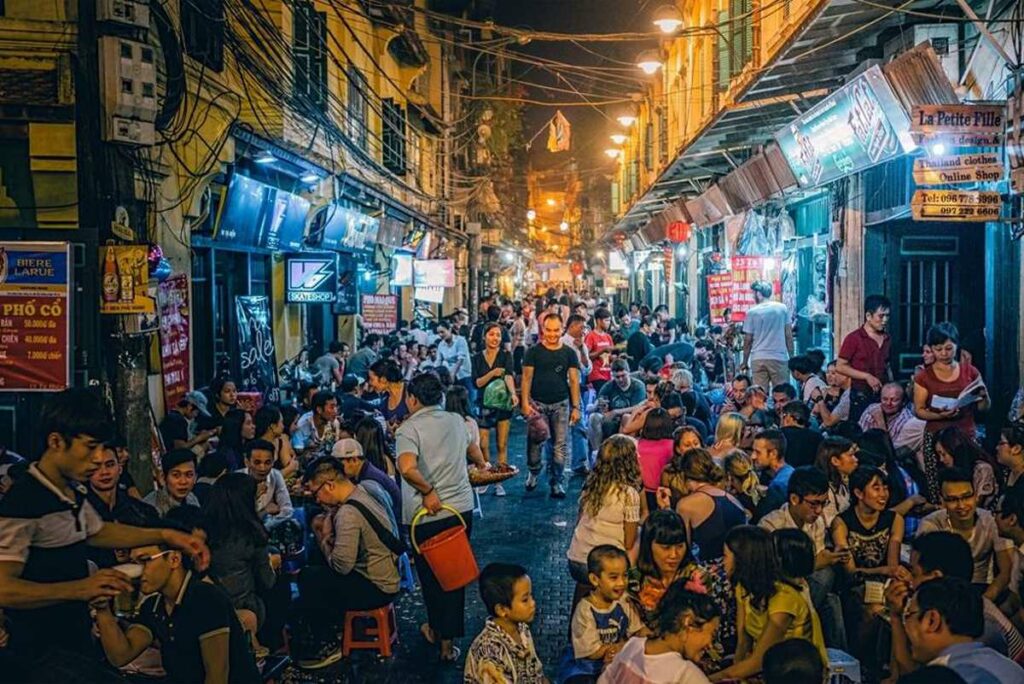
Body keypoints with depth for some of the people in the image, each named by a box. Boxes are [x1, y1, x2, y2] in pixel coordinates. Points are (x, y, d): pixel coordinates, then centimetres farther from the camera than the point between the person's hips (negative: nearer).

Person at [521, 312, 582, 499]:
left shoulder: (569, 353, 4)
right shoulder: (534, 352, 1)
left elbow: (574, 381, 3)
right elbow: (527, 378, 1)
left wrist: (576, 407, -3)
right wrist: (525, 403, -8)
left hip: (561, 404, 1)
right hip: (538, 404, -1)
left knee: (560, 445, 1)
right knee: (535, 442, 2)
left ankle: (557, 482, 9)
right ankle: (533, 472, 26)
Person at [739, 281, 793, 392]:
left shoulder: (752, 312, 0)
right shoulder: (782, 308, 3)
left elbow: (748, 340, 2)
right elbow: (788, 335, 3)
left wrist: (745, 362, 11)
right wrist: (791, 356, 11)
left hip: (758, 359, 0)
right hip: (779, 357, 1)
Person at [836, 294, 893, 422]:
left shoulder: (887, 339, 12)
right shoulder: (854, 339, -5)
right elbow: (840, 366, -6)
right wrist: (867, 376, -13)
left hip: (883, 396, 5)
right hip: (861, 397, -4)